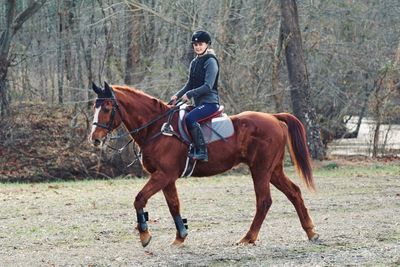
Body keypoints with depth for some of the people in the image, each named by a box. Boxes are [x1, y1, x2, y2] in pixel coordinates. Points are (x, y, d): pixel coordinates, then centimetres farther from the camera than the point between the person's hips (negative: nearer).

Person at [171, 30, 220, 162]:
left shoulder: (211, 61, -10)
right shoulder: (194, 62, 15)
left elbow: (208, 86, -18)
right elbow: (190, 84, 18)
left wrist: (190, 94, -22)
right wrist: (178, 95, 3)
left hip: (210, 102, -9)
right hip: (198, 102, 9)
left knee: (190, 118, -30)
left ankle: (202, 151, -26)